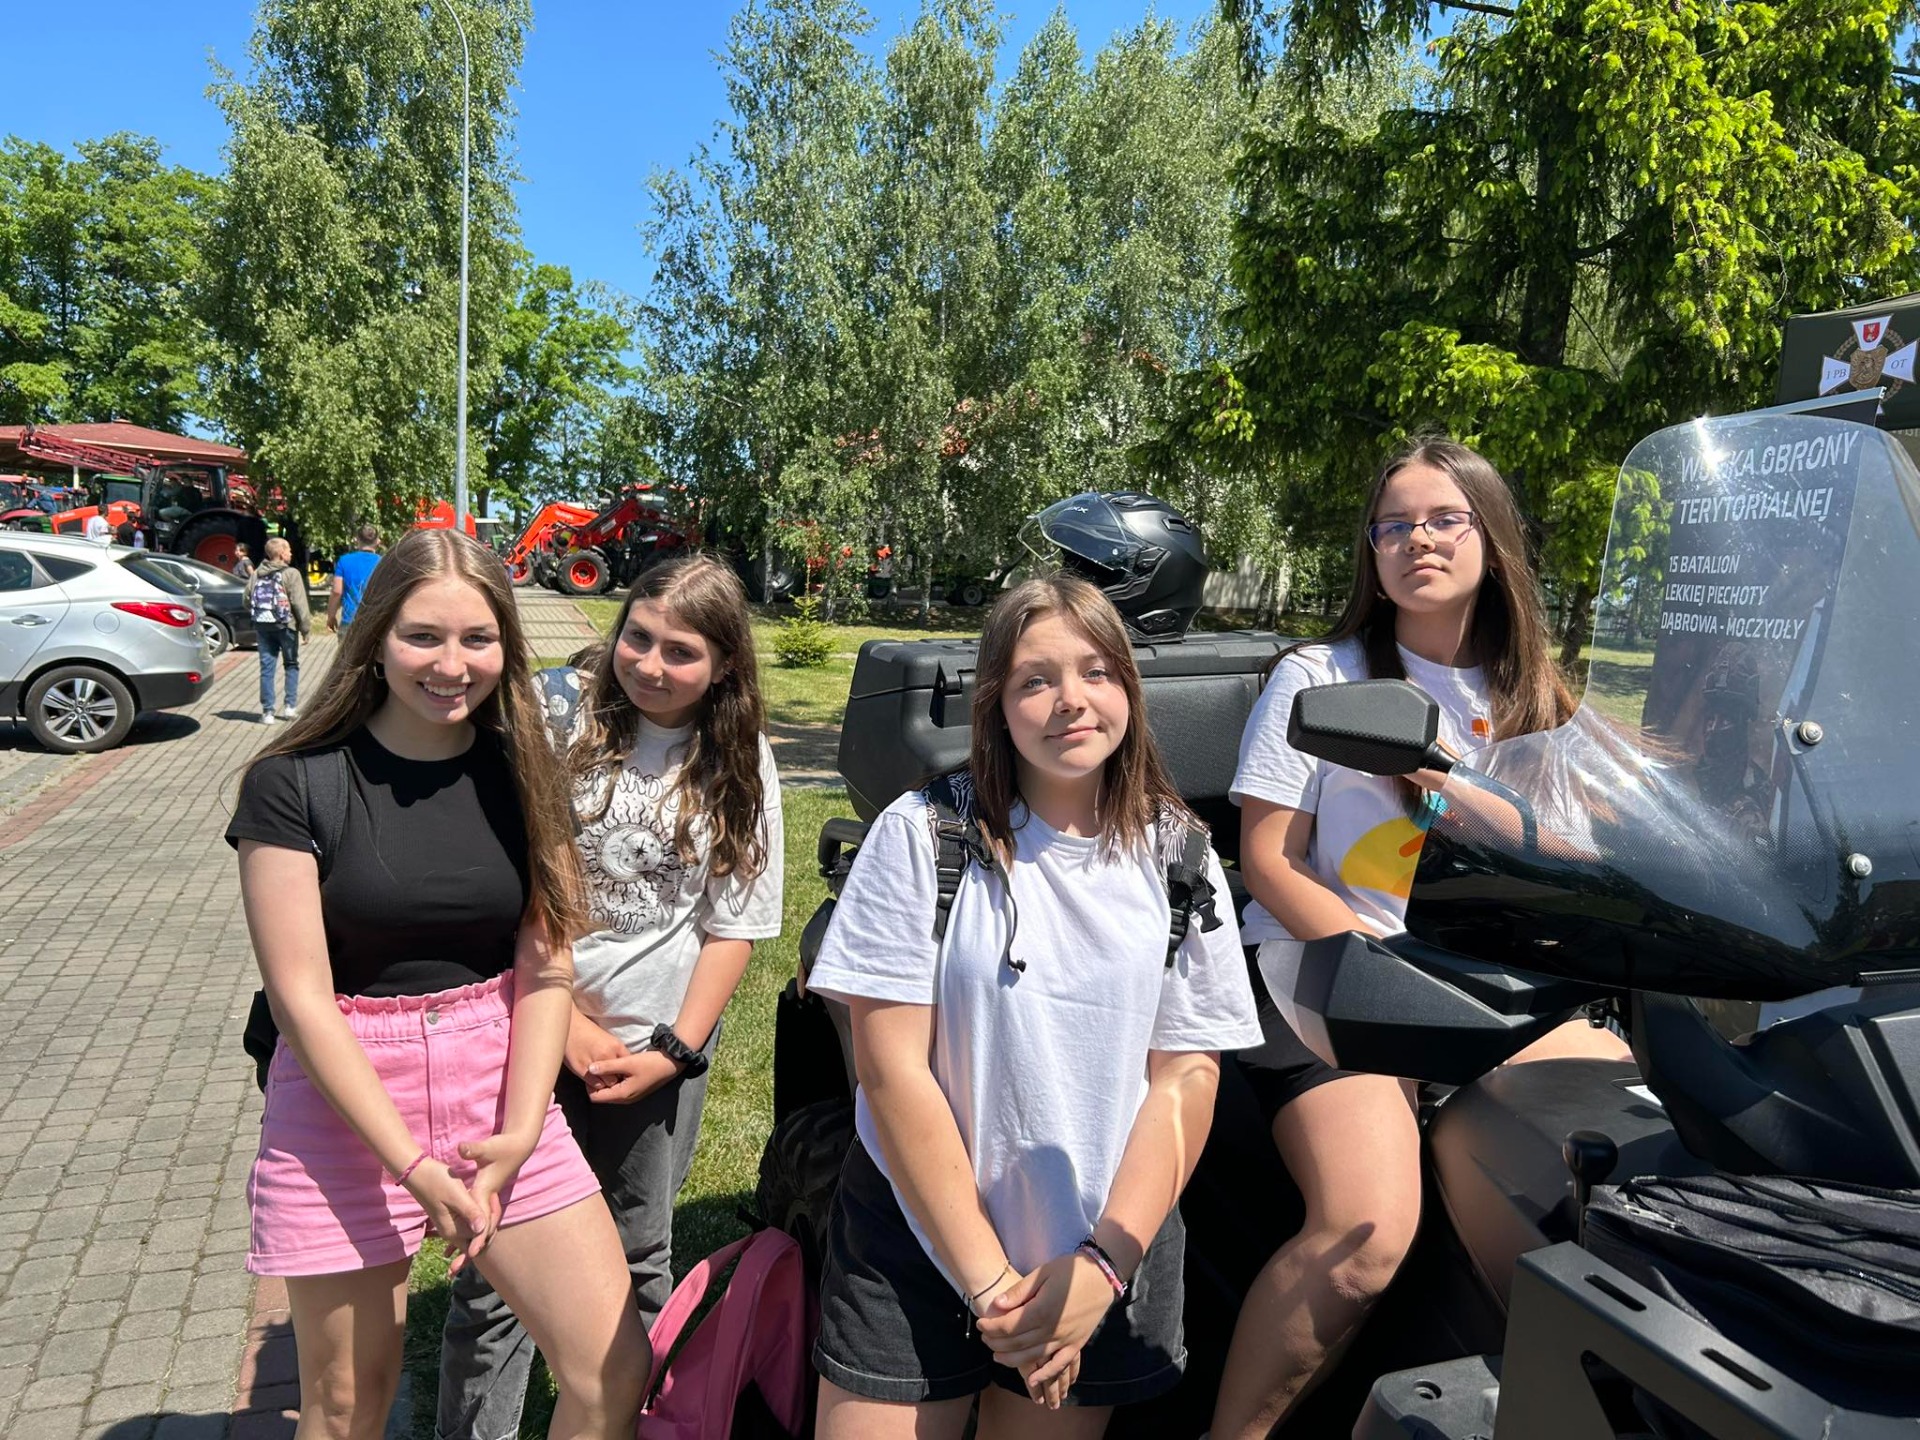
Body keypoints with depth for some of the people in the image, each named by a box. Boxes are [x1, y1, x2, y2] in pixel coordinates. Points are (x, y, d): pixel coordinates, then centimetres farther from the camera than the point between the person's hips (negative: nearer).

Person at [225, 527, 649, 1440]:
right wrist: (413, 1167, -16)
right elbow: (301, 996, -12)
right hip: (344, 1104, -2)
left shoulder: (521, 773, 0)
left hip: (500, 1088, 3)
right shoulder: (294, 782, -10)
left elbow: (546, 966, -2)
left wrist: (518, 1132, -14)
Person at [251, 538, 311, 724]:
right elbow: (299, 604, -14)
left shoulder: (257, 574, 7)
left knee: (266, 668, 5)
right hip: (285, 625, -4)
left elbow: (247, 600, 10)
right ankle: (290, 706, 8)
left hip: (262, 626, 4)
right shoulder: (290, 574, -9)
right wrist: (306, 628, -9)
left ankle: (267, 712, 4)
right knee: (291, 664, 12)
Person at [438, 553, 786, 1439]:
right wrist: (567, 1024, -11)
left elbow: (734, 925, 2)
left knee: (639, 1261, 15)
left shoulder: (739, 767, -1)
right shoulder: (559, 716, -8)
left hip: (657, 1045, 2)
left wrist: (674, 1050, -5)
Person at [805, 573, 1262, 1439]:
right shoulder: (925, 832, -11)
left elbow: (1185, 1078, -3)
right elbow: (892, 1068, -12)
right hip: (915, 1241, -2)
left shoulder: (1177, 856, -3)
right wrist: (987, 1280, -12)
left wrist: (1101, 1268, -10)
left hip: (1111, 1246, 2)